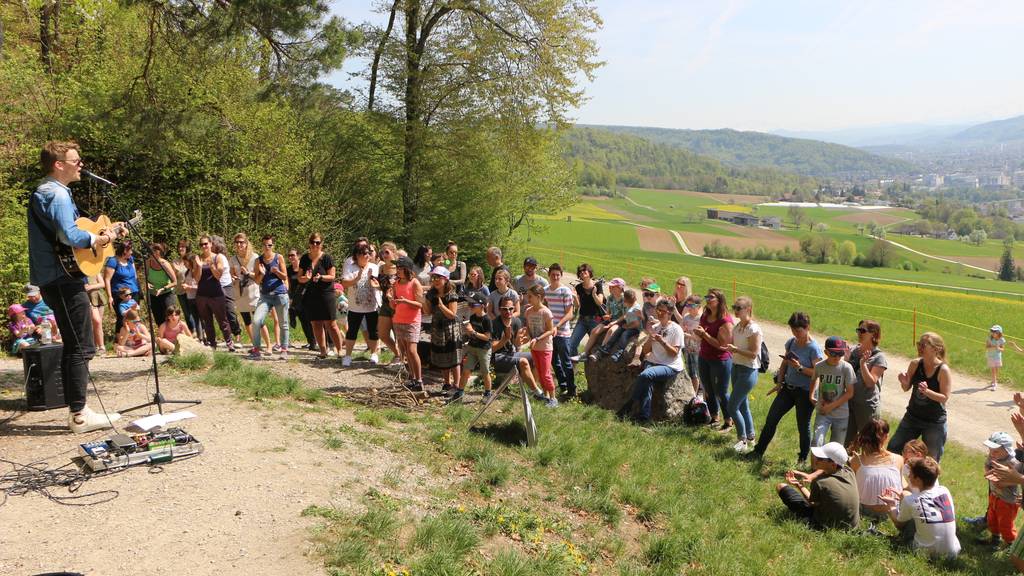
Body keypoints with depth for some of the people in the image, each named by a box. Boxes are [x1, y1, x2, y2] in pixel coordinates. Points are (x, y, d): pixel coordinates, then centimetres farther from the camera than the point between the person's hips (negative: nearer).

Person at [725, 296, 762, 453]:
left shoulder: (754, 329, -18)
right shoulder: (737, 327, 7)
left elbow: (754, 354, -20)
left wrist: (735, 349, -27)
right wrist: (728, 347, -2)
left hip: (748, 371, -8)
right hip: (736, 368, 8)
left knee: (732, 407, -6)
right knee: (743, 405, 17)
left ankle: (742, 439, 9)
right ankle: (750, 438, 29)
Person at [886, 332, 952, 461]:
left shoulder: (944, 370, -17)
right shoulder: (915, 364, -5)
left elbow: (944, 397, -17)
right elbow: (906, 388, 4)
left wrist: (927, 391, -33)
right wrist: (904, 382, -18)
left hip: (934, 422, -4)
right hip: (912, 416, 4)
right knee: (892, 448, 6)